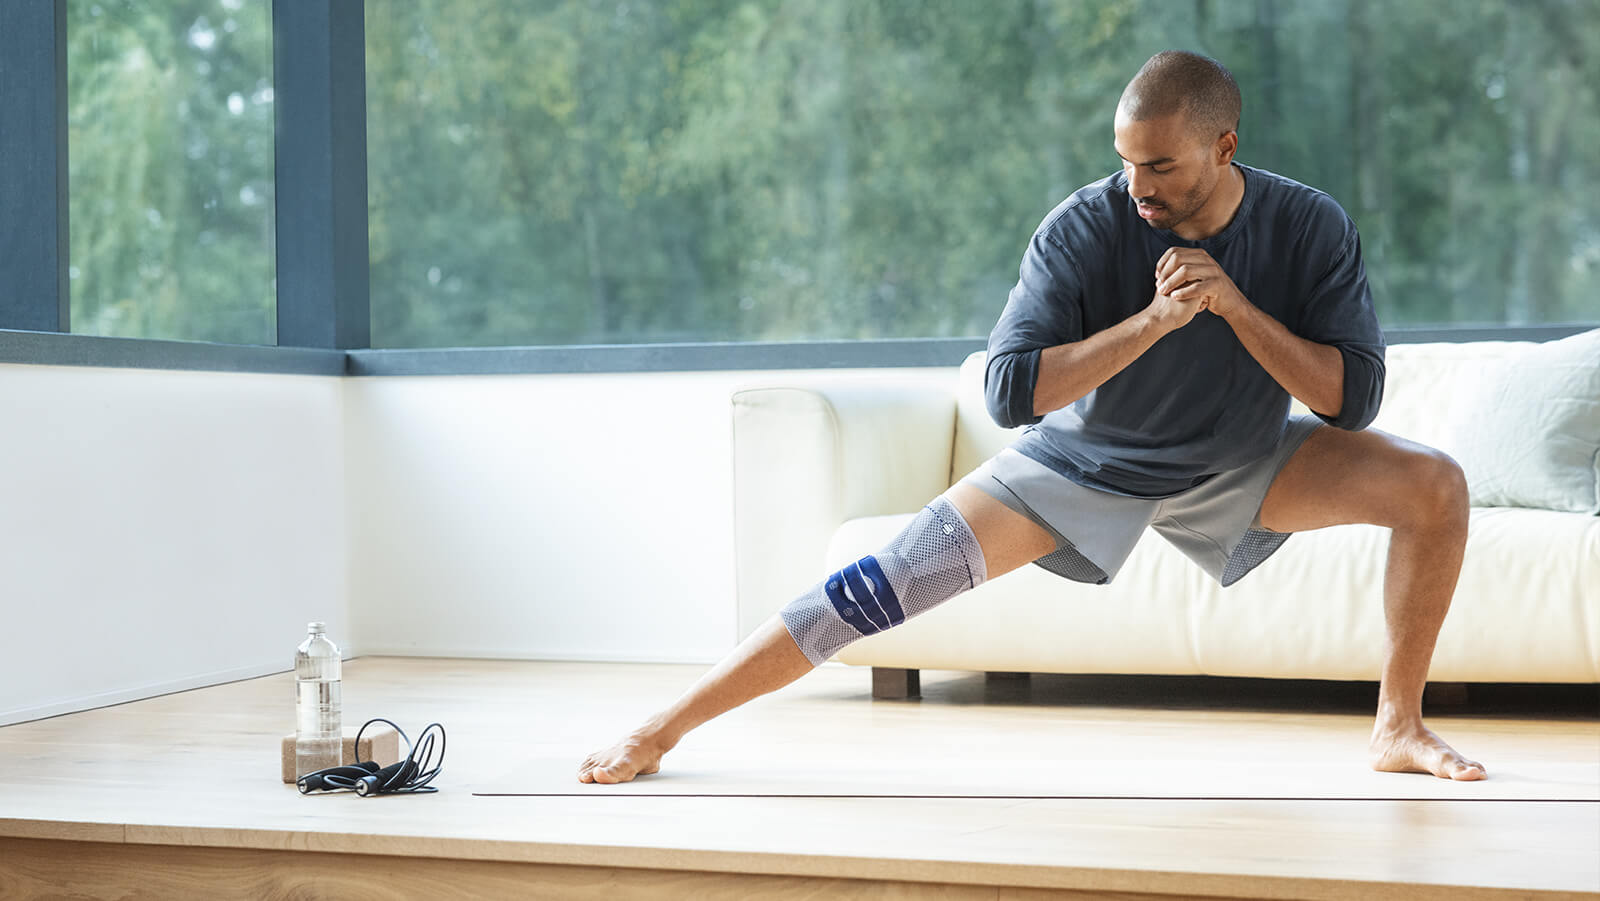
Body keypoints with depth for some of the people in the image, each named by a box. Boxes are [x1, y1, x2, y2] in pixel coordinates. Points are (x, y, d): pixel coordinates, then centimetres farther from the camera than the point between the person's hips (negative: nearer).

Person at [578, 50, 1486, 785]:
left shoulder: (1312, 228, -20)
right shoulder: (1081, 230, -27)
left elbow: (1351, 399, -20)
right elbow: (1009, 391, -31)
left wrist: (1234, 304, -33)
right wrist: (1153, 320, -40)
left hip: (1238, 464, 3)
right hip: (1084, 461, -2)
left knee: (1435, 484, -14)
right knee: (884, 585, -16)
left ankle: (1400, 728, 1)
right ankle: (663, 728, -5)